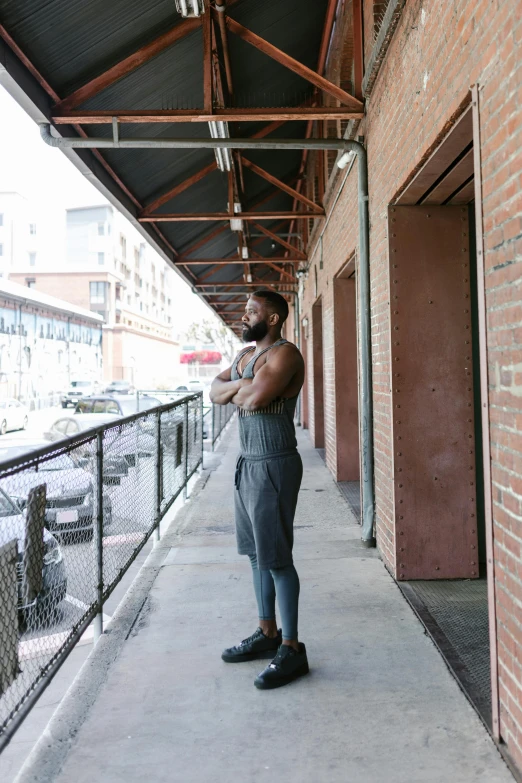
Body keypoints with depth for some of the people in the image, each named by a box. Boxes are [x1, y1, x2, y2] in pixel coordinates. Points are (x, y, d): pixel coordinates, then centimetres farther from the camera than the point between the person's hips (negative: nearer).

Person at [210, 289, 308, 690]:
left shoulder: (284, 354, -14)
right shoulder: (246, 354, 16)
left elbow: (255, 397, -28)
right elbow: (215, 390, 8)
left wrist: (238, 393, -6)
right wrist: (240, 385, -11)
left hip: (274, 465, -9)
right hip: (248, 462, 9)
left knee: (277, 558, -3)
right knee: (258, 554, 16)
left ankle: (291, 649, 9)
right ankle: (267, 633, 29)